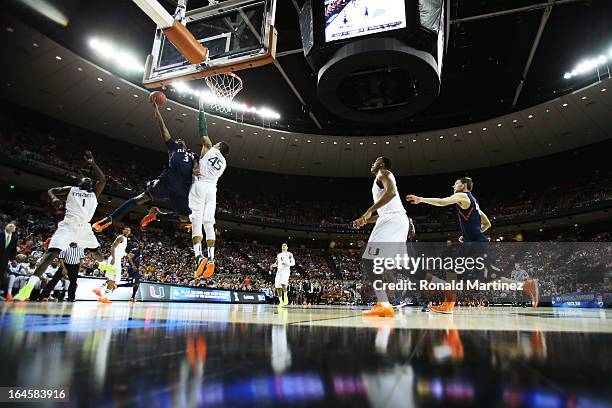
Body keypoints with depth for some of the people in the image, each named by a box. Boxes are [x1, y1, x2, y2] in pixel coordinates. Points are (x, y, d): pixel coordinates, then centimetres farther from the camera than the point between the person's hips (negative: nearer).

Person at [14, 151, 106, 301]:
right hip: (68, 226, -3)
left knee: (96, 251, 9)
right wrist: (54, 198, -10)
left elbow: (102, 179, 3)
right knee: (51, 253, -19)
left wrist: (92, 163, 2)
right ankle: (28, 287, -24)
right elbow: (51, 190, 14)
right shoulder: (71, 189, 14)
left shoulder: (94, 192, 16)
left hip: (84, 227, 3)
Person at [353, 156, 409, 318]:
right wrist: (365, 220, 26)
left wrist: (370, 210, -21)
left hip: (392, 220, -10)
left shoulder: (384, 173, 5)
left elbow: (391, 192, -18)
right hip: (399, 221, 10)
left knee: (369, 259, -15)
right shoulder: (382, 179, 33)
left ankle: (383, 305, -23)